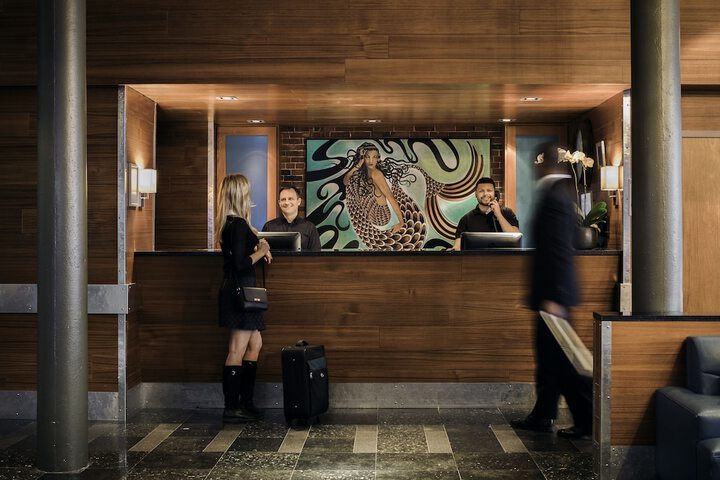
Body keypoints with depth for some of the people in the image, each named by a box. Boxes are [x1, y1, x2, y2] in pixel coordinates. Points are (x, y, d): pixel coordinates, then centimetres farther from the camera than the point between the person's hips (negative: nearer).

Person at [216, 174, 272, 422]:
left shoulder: (228, 223, 12)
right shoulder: (238, 224, -18)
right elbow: (241, 264, -22)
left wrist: (259, 250, 7)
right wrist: (261, 251, -8)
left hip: (235, 290, 10)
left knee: (254, 344, 16)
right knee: (237, 351, -4)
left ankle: (245, 402, 20)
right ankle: (232, 408, 3)